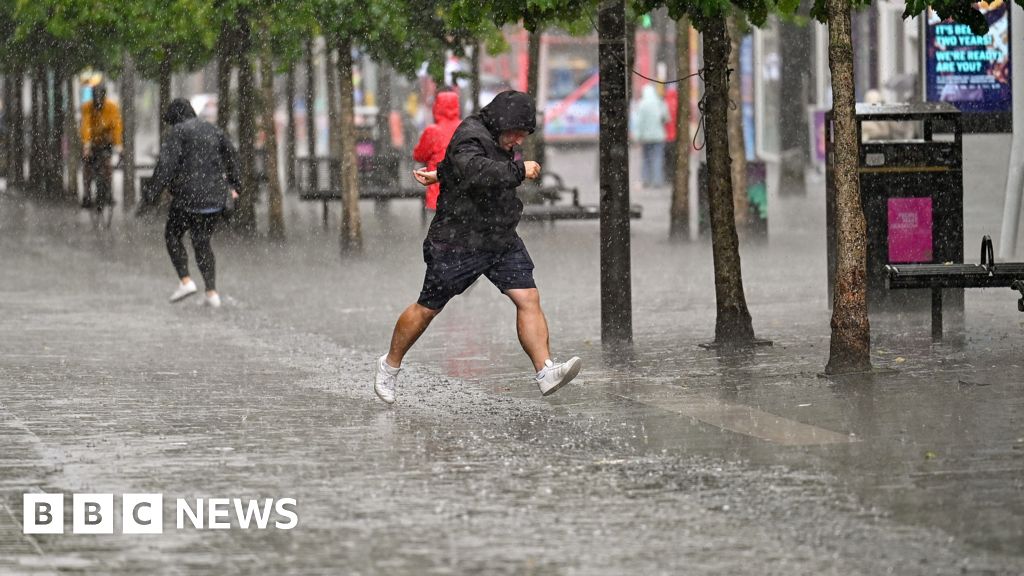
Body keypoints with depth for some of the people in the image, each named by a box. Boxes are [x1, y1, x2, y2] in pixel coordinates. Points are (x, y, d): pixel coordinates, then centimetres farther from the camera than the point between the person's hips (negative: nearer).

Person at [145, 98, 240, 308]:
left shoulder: (176, 132, -5)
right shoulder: (212, 130, 14)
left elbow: (167, 163, -16)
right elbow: (232, 157, 18)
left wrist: (152, 190, -13)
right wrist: (233, 186, 26)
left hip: (189, 197, -6)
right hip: (216, 197, 6)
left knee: (173, 235, 13)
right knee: (202, 242, 14)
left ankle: (185, 281, -1)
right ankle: (212, 292, 4)